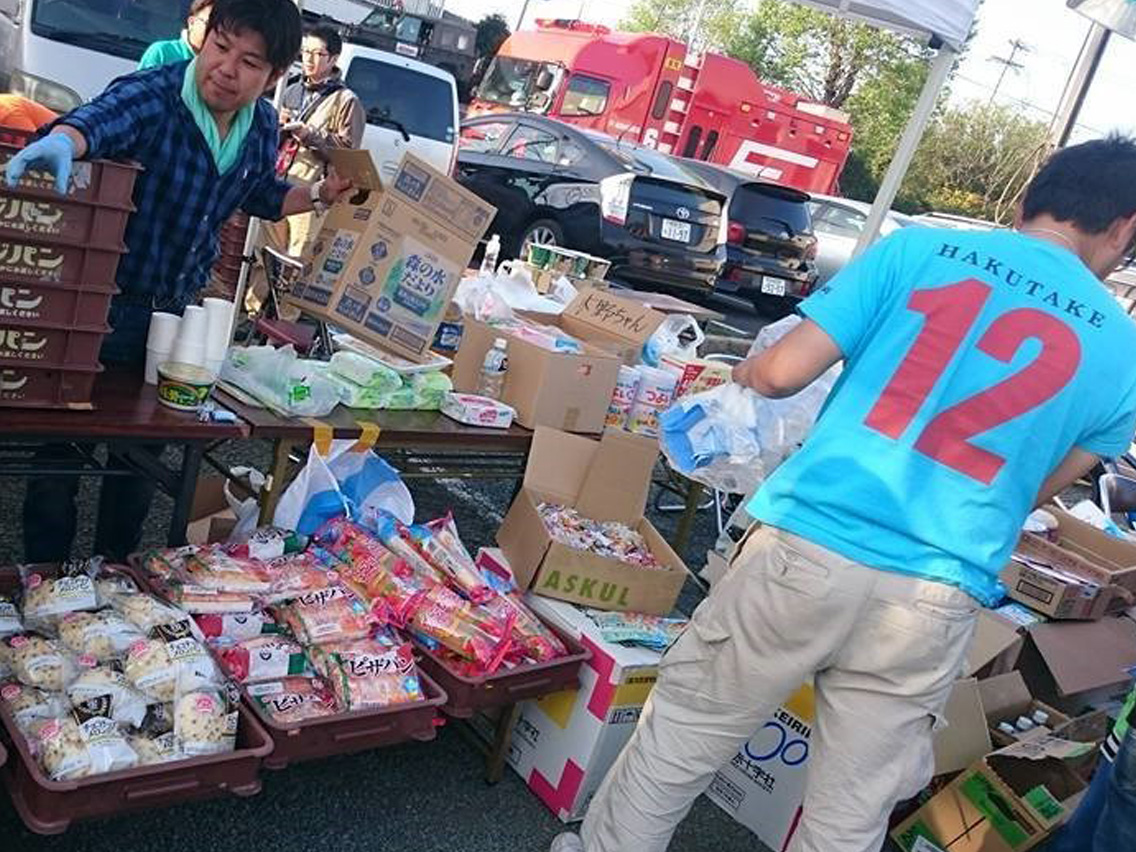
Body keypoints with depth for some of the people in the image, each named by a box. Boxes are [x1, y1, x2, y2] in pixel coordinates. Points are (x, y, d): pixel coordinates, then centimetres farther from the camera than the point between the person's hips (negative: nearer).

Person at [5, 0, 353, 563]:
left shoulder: (262, 126, -1)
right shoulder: (153, 95, -20)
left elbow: (262, 196, 19)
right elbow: (103, 117, -43)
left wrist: (319, 195, 3)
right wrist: (64, 140, -65)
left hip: (176, 313, 5)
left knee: (140, 453, 19)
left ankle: (113, 566, 38)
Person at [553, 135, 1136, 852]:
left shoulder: (920, 250, 1)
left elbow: (785, 371, -3)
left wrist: (748, 373, 19)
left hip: (808, 550, -1)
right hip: (932, 600, 2)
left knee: (683, 735, 17)